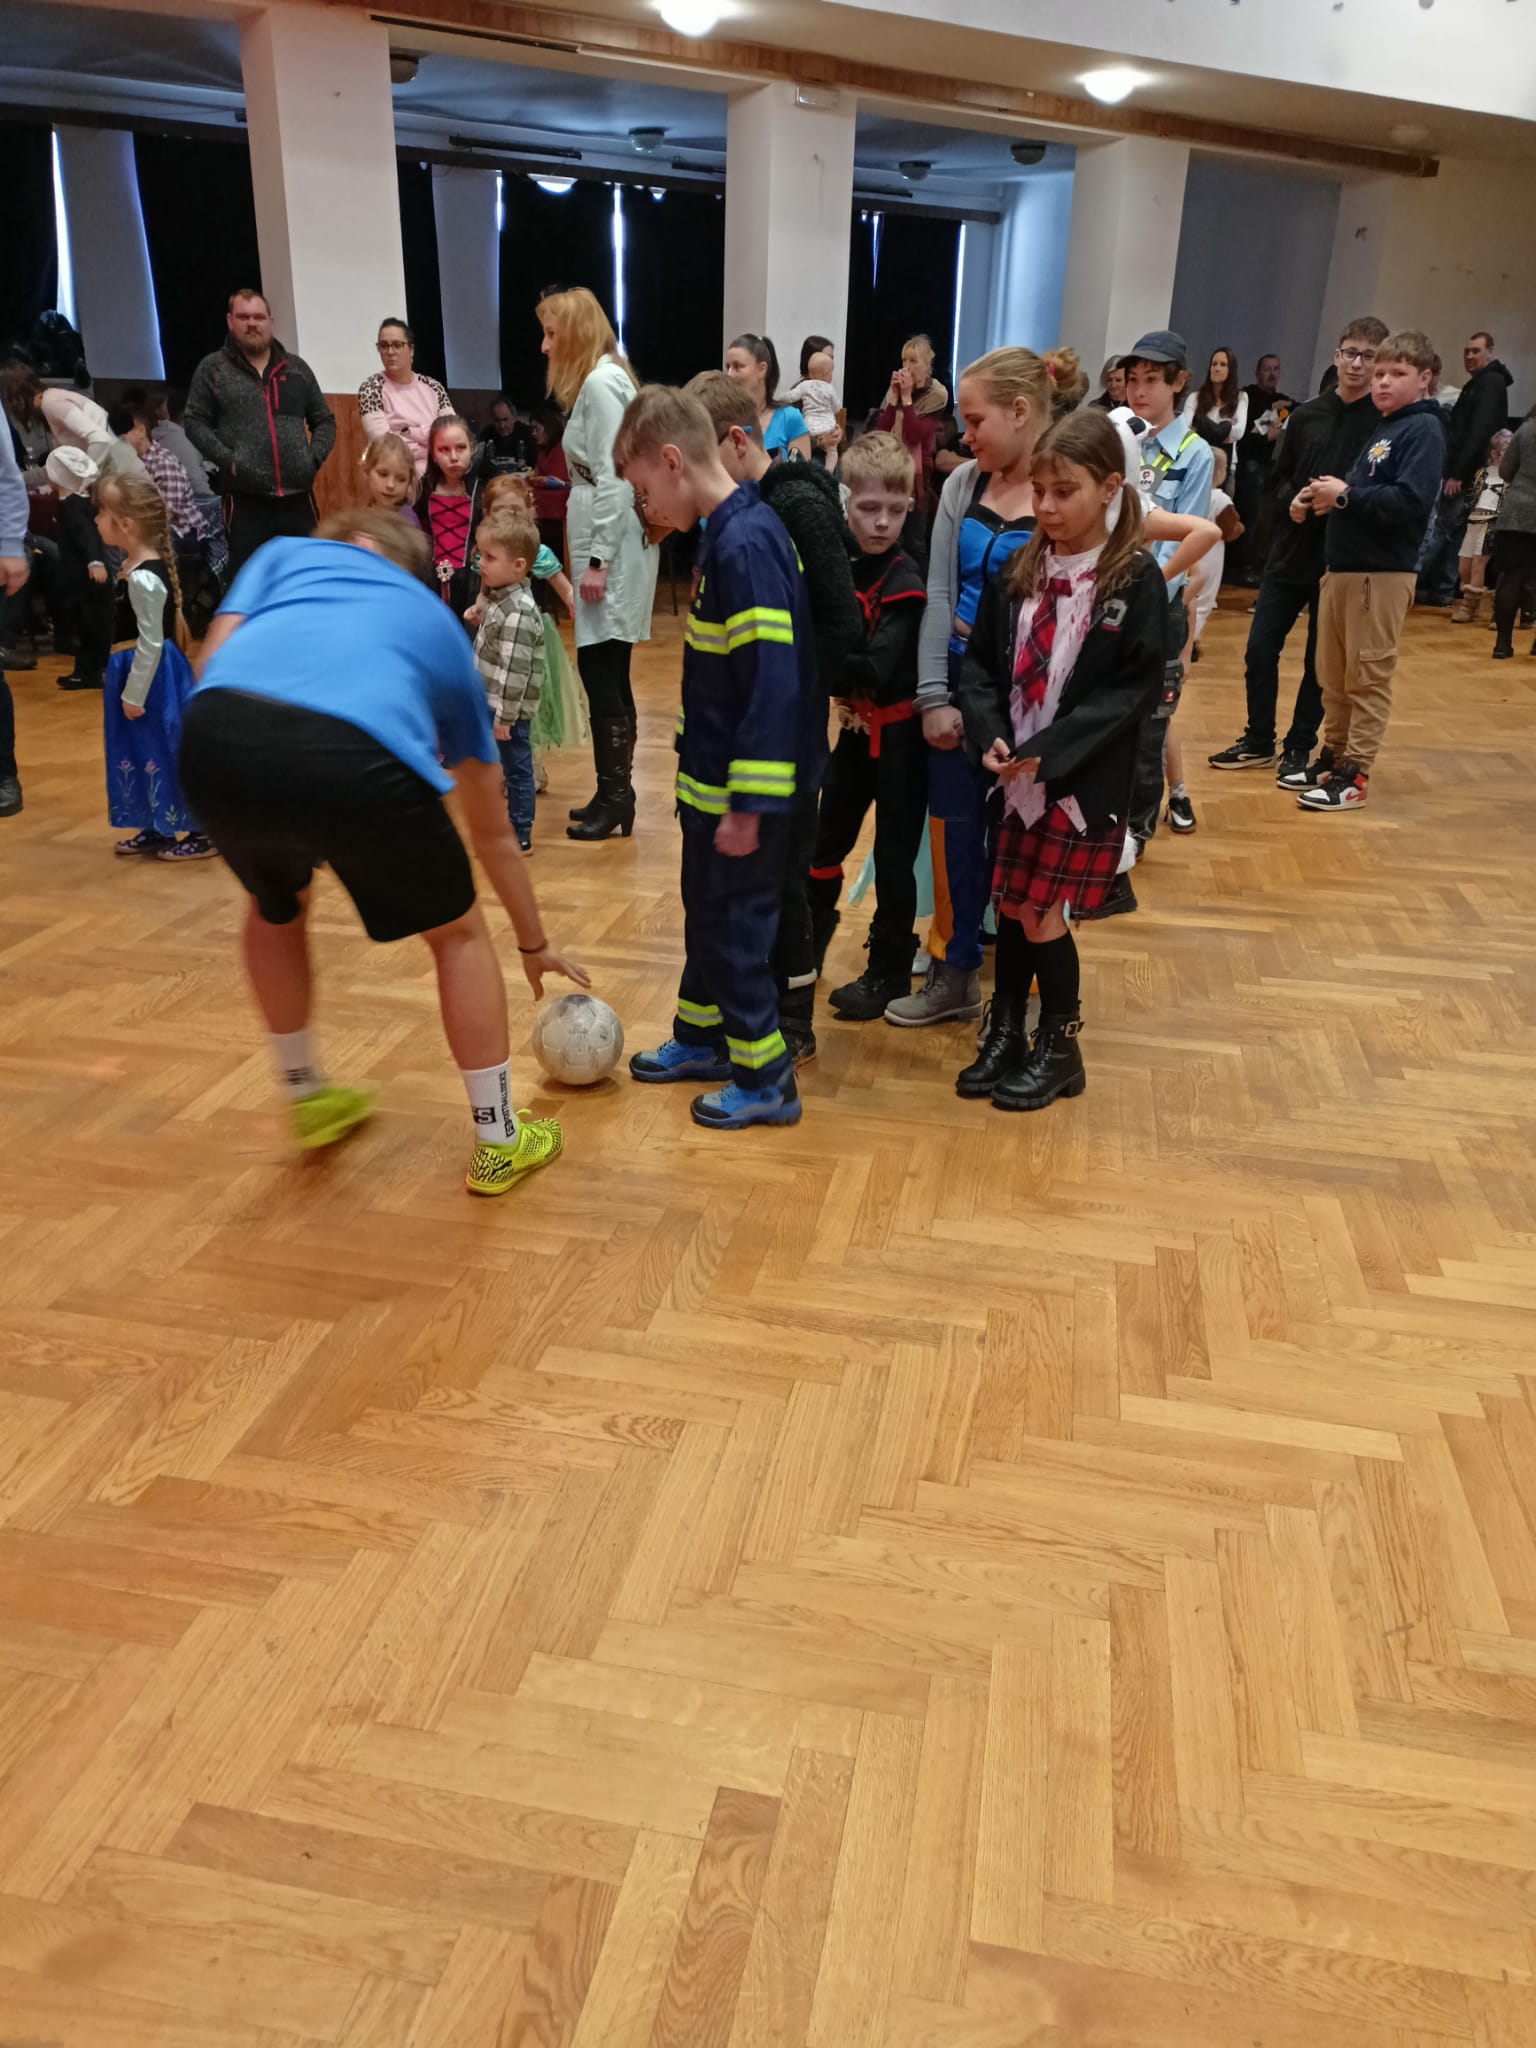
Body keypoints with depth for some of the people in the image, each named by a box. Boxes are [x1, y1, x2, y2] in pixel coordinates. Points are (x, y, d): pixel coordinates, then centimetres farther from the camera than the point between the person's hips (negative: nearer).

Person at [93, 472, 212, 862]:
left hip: (152, 675, -10)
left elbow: (152, 643, -21)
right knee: (142, 750, 15)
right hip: (138, 669, 10)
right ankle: (157, 828, 25)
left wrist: (135, 695, -17)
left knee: (167, 751, -3)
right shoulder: (136, 566, 8)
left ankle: (201, 834, 6)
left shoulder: (143, 578, -21)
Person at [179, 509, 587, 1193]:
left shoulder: (289, 553, 35)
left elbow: (213, 661, 14)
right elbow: (493, 834, 42)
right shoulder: (442, 629, 36)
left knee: (274, 906, 34)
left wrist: (248, 788, 28)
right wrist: (534, 944, 54)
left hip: (215, 738, 2)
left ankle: (306, 1099, 50)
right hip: (355, 755, -2)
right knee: (458, 933, 24)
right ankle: (499, 1141, 35)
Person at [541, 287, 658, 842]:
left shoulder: (601, 383, -12)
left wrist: (599, 559, -20)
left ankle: (614, 800, 1)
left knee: (599, 671, -6)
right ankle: (616, 794, 17)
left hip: (611, 548, -10)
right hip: (602, 544, 10)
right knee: (608, 674, 11)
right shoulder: (598, 381, 18)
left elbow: (614, 477, -19)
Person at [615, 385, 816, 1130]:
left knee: (738, 927, 3)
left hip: (743, 790, -9)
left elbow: (773, 683, -26)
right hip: (713, 781, 9)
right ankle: (701, 1039, 38)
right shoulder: (725, 535, 8)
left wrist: (747, 806, -24)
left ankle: (766, 1078, 17)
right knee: (705, 914, 21)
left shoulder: (746, 544, -22)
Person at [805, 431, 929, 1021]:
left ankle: (889, 973, 20)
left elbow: (876, 669, -29)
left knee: (894, 856, 5)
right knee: (824, 843, 17)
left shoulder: (905, 583, -18)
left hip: (899, 734, -5)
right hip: (854, 728, 6)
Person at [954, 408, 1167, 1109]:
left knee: (1040, 913, 0)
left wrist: (1048, 752, -19)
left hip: (1085, 781, -4)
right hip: (1014, 773, 5)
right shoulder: (1021, 570, 5)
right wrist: (991, 736, -11)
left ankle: (1060, 1050, 19)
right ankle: (1004, 1036, 27)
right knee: (1012, 905, 11)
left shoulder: (1136, 580, -9)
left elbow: (1135, 689, -13)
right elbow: (980, 661, 7)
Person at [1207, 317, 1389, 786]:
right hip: (1289, 555, 4)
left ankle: (1299, 748, 19)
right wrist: (1291, 500, -7)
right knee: (1260, 651, 6)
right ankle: (1258, 741, 21)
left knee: (1320, 662, 6)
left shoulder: (1386, 423, -7)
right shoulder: (1306, 415, 7)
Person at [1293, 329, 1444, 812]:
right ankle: (1334, 758, 21)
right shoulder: (1383, 428, 20)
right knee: (1332, 674, 12)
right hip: (1342, 567, 9)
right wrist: (1331, 495, 4)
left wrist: (1346, 496, -17)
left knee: (1368, 678, -4)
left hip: (1382, 573, -9)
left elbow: (1412, 500, -22)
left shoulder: (1423, 429, -8)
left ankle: (1354, 776, -1)